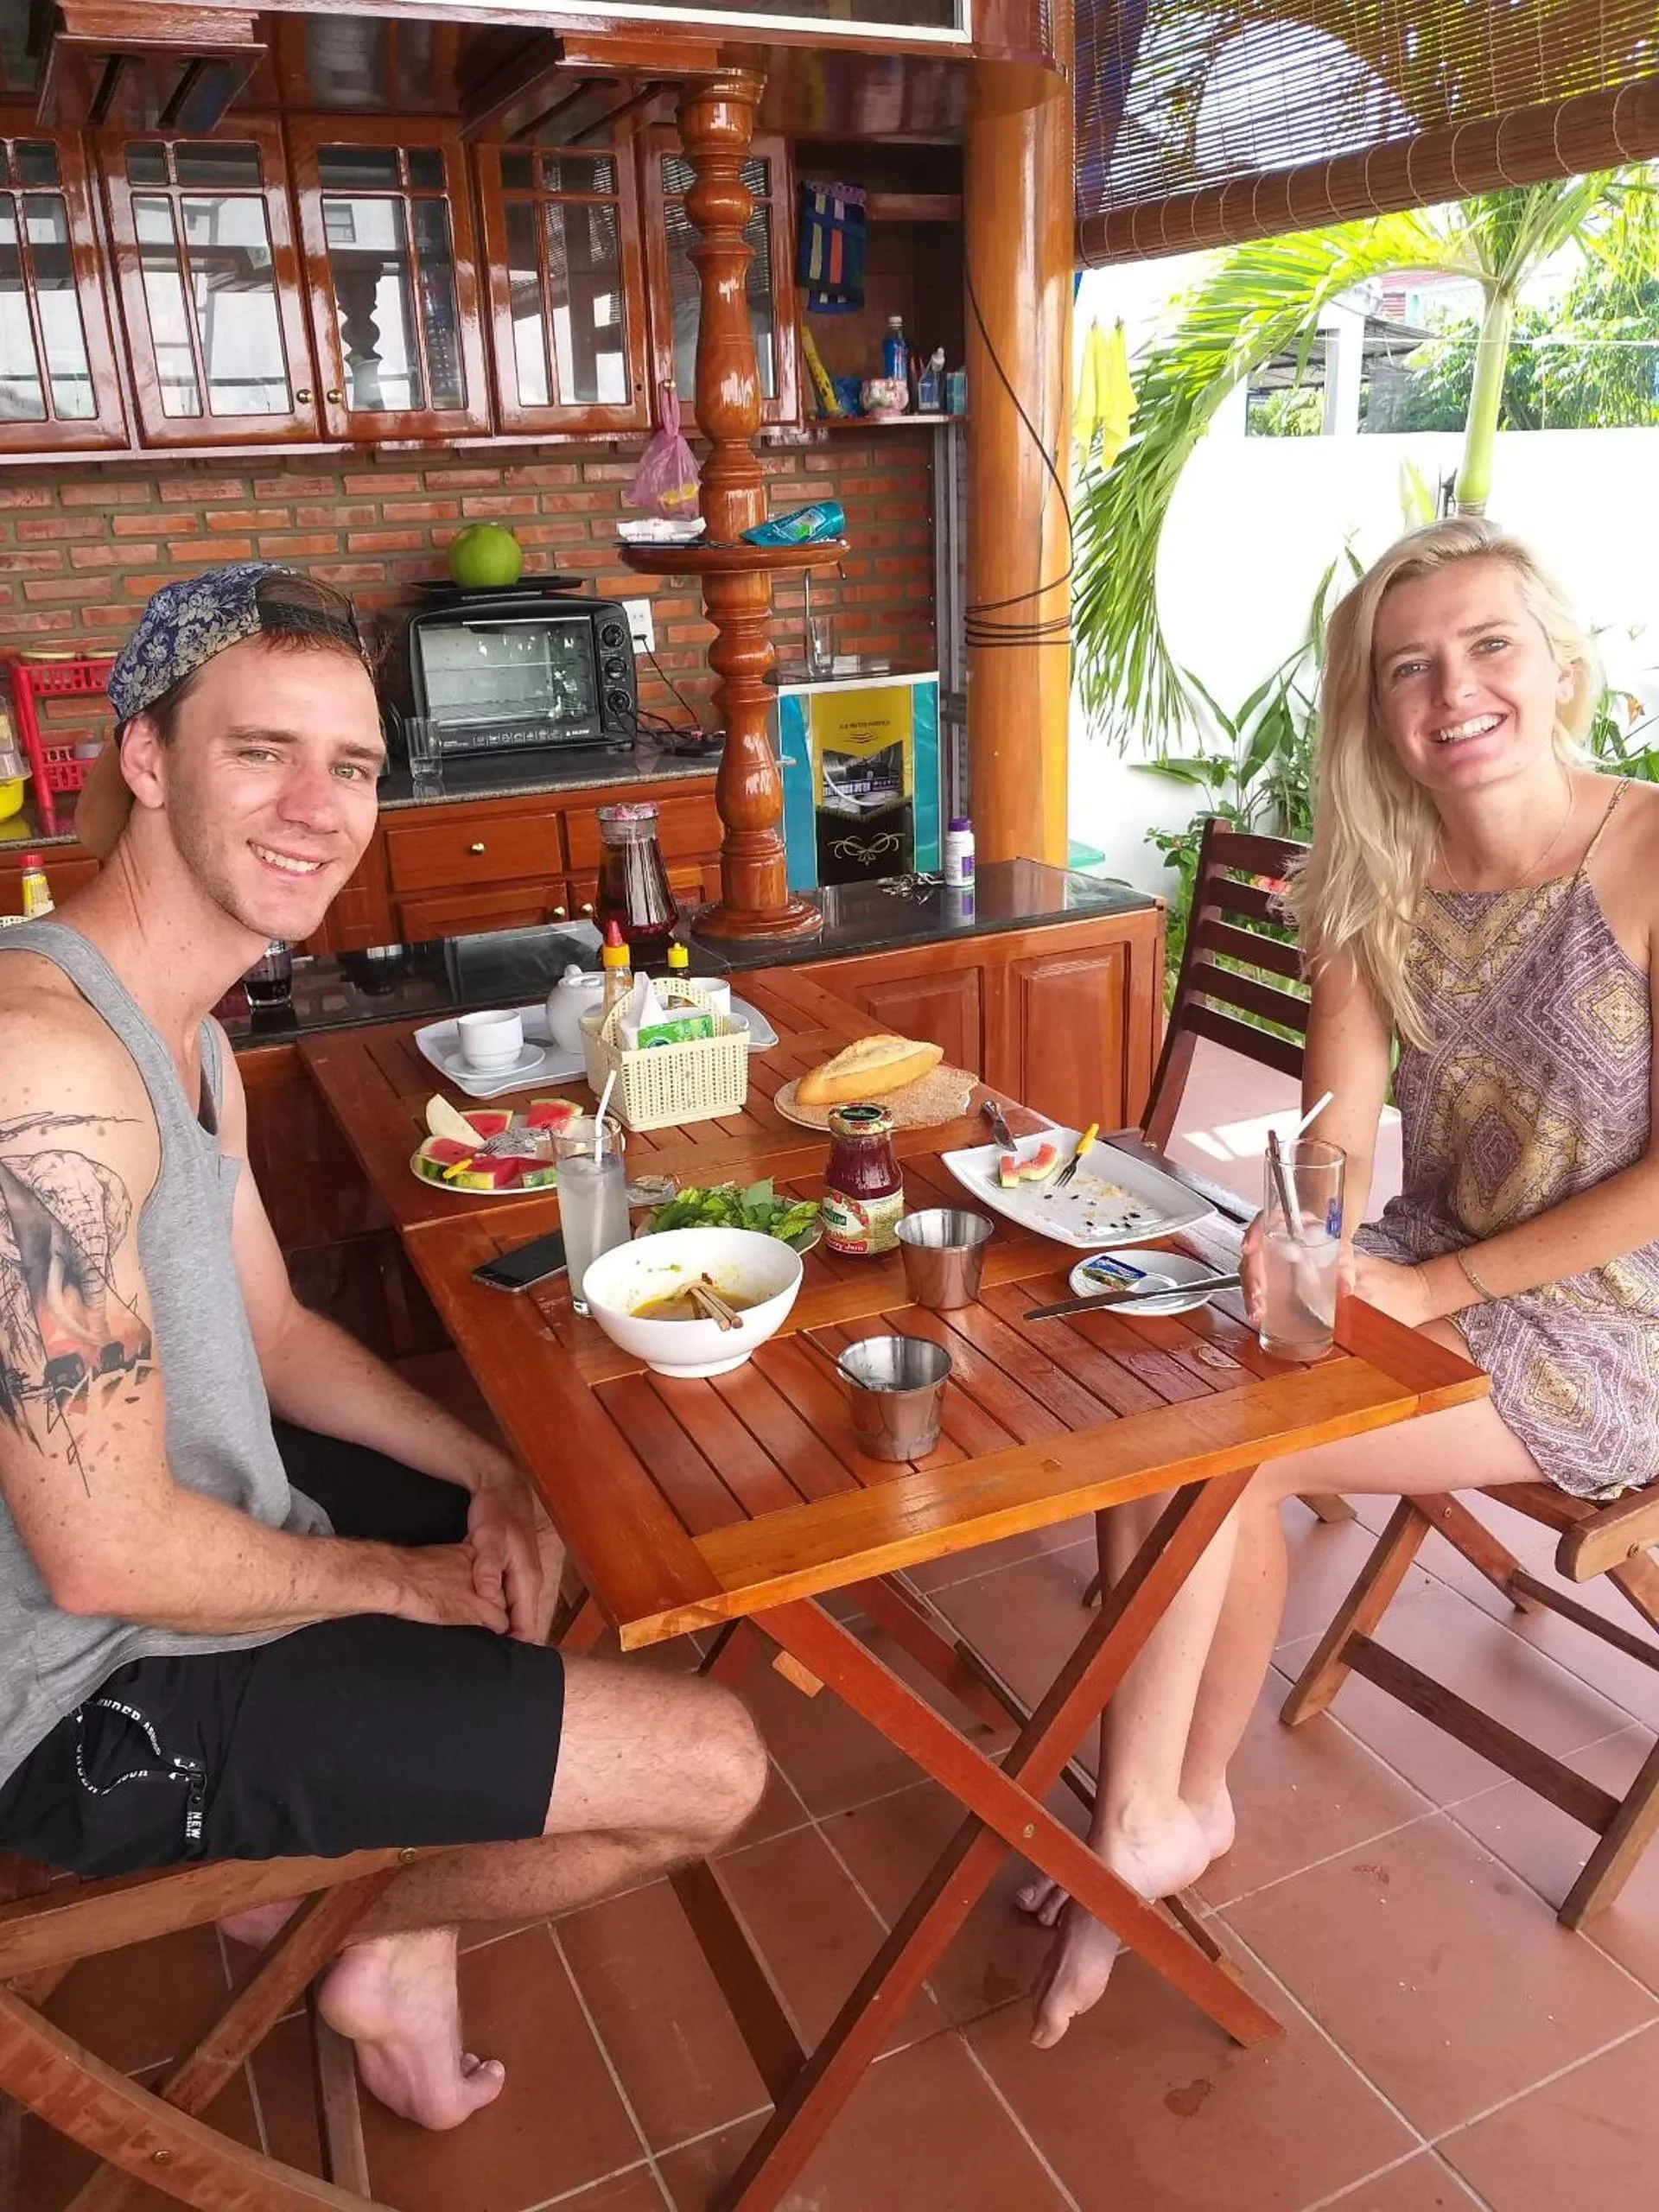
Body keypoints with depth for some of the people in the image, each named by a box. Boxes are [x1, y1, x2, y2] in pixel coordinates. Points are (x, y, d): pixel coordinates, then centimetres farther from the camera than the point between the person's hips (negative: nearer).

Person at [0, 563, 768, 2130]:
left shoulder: (185, 1037, 3)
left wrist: (488, 1474, -1)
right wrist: (411, 1583, -12)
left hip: (195, 1525, 10)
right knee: (713, 1766, -10)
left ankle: (320, 1854, 25)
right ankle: (387, 1948, 17)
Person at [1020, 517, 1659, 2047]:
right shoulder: (1371, 888, -1)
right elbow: (1336, 1148, -5)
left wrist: (1436, 1288, -17)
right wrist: (1298, 1247, -27)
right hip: (1425, 1266, 5)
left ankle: (1146, 1823, 4)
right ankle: (1186, 1807, 3)